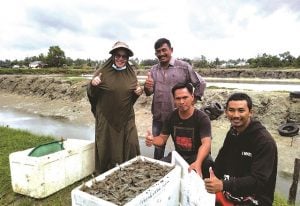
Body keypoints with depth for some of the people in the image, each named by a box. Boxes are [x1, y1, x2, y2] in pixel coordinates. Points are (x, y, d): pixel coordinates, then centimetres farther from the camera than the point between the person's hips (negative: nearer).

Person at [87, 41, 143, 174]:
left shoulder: (130, 73, 5)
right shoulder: (103, 71, -5)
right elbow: (92, 94, -3)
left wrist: (138, 92, -7)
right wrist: (92, 84, -24)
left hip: (126, 118, 3)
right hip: (106, 118, -2)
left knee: (130, 146, 6)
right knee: (107, 147, 7)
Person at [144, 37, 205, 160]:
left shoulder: (184, 67, -8)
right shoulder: (154, 70, 4)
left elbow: (200, 84, -1)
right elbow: (149, 93, 2)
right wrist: (147, 88, -20)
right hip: (158, 117, 4)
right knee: (158, 147, 20)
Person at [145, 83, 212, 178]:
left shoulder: (202, 118, -17)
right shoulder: (171, 116, -2)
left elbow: (206, 143, -29)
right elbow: (162, 138, 2)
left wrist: (198, 162, -49)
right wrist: (153, 140, -24)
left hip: (198, 155, -3)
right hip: (178, 154, 4)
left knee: (206, 164, -35)